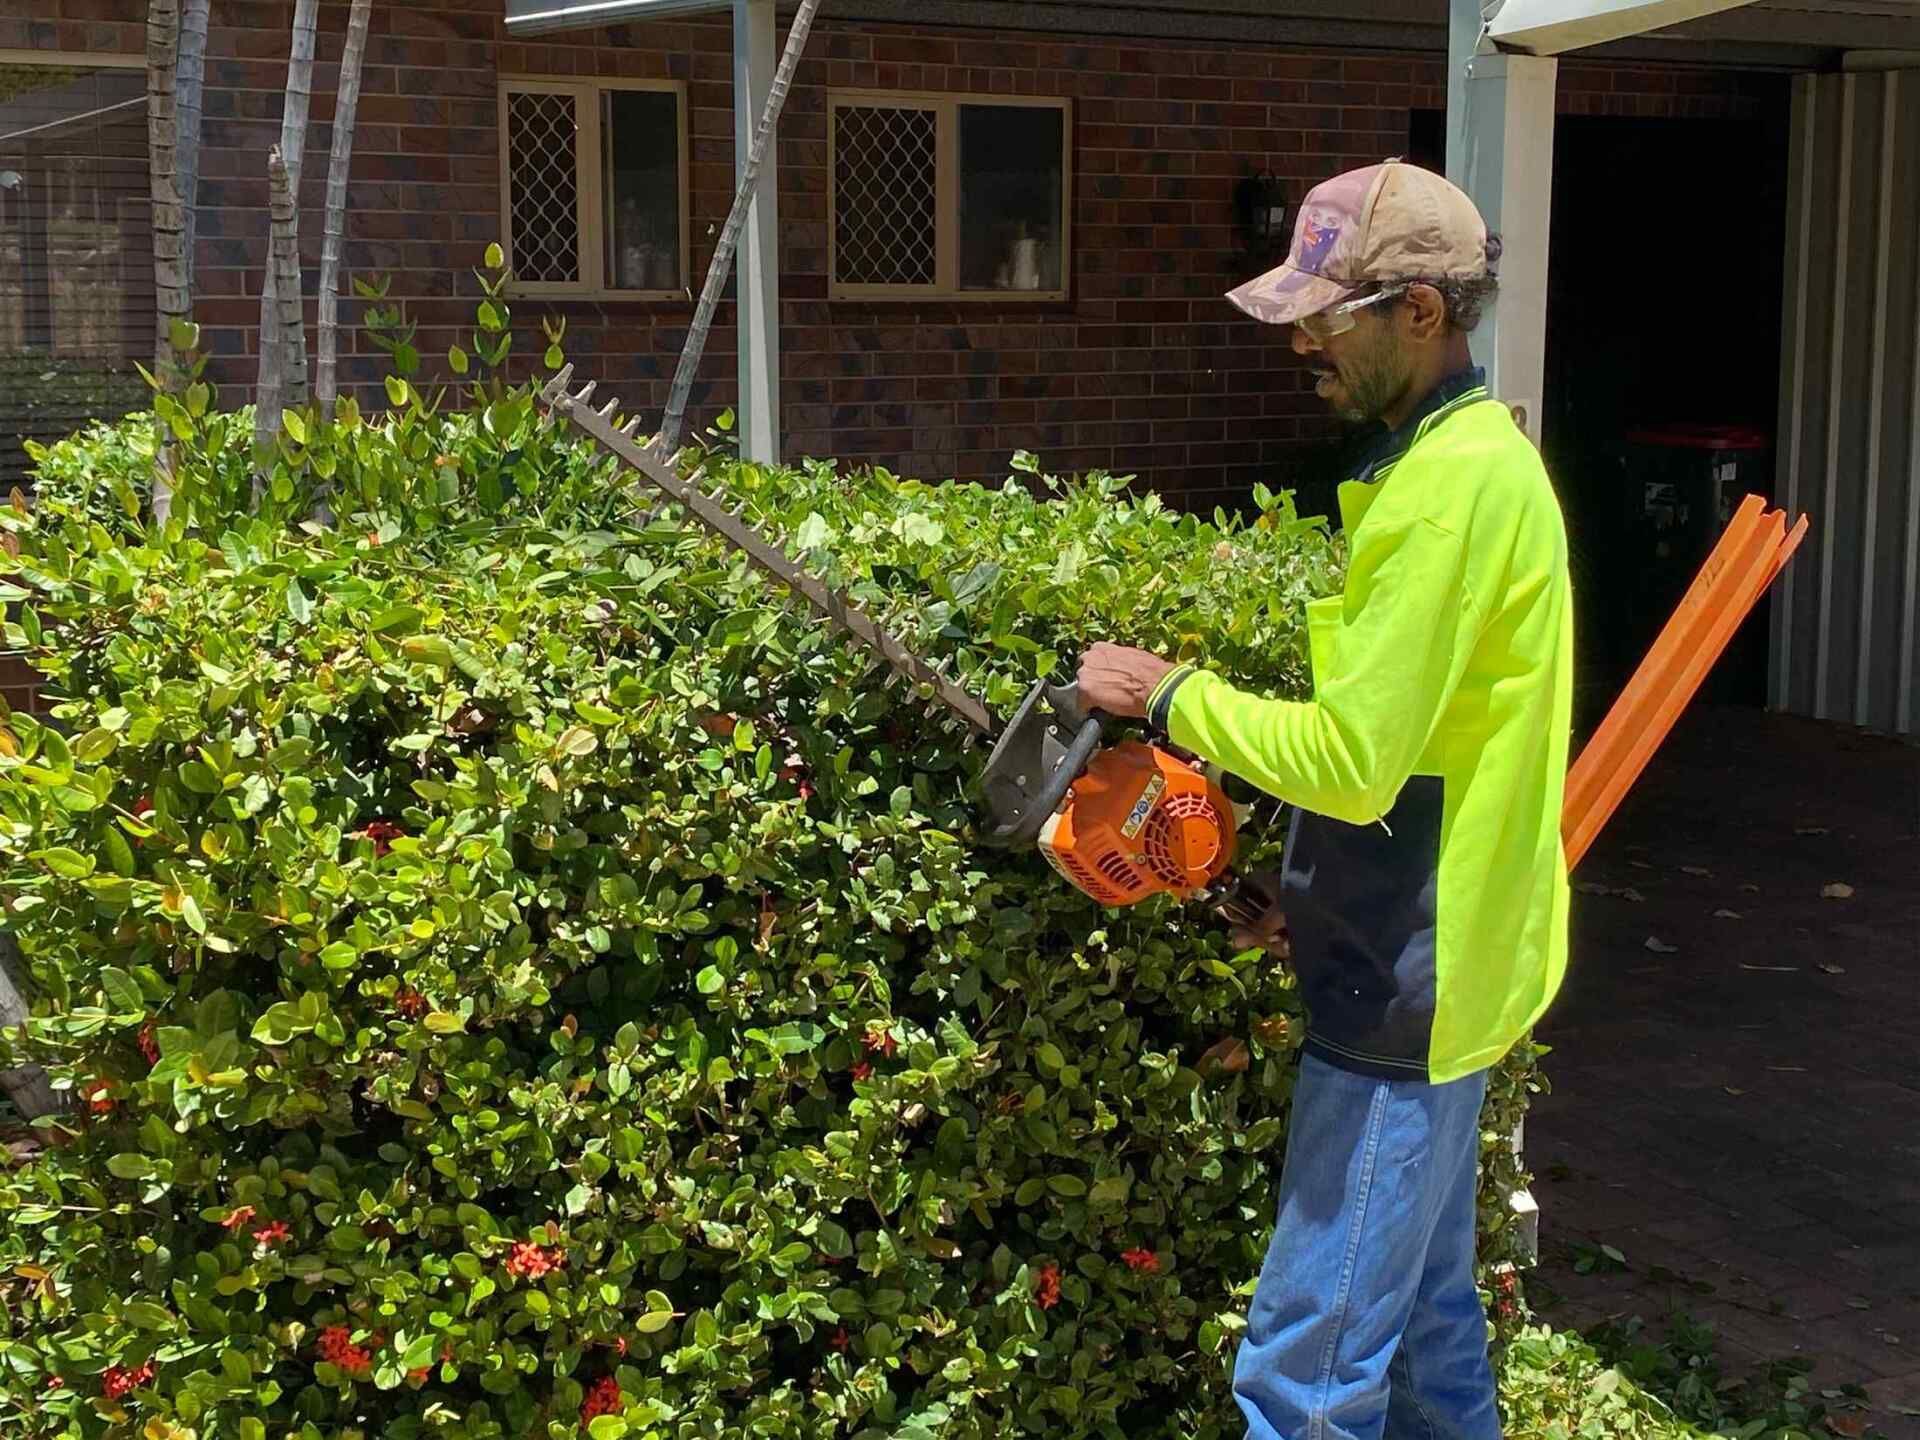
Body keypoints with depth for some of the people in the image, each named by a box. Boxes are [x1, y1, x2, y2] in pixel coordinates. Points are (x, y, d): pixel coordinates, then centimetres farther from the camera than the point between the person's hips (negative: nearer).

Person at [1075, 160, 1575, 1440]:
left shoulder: (1452, 483, -21)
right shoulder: (1475, 453, 12)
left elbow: (1353, 756, -24)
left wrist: (1167, 694, -12)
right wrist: (1313, 880, 13)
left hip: (1409, 995, -11)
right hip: (1439, 967, 11)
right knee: (1424, 1318, 21)